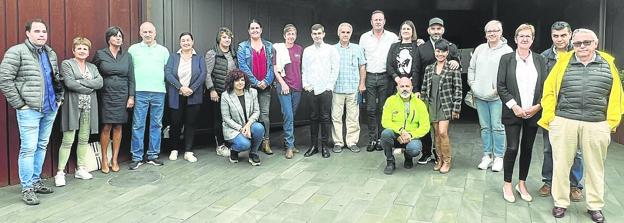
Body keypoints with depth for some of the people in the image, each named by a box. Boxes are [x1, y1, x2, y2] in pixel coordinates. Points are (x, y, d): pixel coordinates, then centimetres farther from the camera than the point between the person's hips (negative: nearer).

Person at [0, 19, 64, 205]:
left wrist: (59, 97, 14)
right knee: (29, 148, -5)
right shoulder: (17, 52, -7)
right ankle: (27, 188, 5)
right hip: (29, 110, -7)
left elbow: (57, 78, 24)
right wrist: (19, 104, -12)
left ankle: (36, 181, 25)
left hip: (50, 109, 7)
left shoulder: (50, 54, 13)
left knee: (42, 146, 13)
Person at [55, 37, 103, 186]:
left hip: (88, 107, 5)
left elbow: (100, 83, -1)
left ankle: (81, 169, 17)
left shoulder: (92, 67, 17)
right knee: (68, 140, -7)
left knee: (84, 139, 8)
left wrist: (81, 82, -11)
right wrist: (89, 89, -7)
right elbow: (69, 83, -12)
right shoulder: (66, 64, 3)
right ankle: (60, 172, 0)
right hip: (73, 106, -5)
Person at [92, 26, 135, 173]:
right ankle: (104, 159, 8)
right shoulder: (100, 54, 2)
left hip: (122, 95, 2)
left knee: (118, 127, 5)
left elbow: (131, 78, 8)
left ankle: (115, 159, 13)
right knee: (106, 127, -5)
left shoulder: (127, 56, 8)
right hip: (106, 95, -2)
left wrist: (131, 96, 2)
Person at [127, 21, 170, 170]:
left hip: (159, 92, 2)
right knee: (138, 125, -3)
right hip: (140, 92, -2)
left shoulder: (163, 50, 14)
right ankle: (137, 157, 4)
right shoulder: (133, 49, 9)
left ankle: (153, 155, 14)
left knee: (156, 124, 6)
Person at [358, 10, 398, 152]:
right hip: (369, 76, 1)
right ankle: (372, 139, 8)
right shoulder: (364, 37, 7)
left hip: (385, 77, -1)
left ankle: (381, 139, 11)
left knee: (383, 109, 3)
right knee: (371, 110, 2)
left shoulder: (392, 37, 3)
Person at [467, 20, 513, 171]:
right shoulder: (480, 49, 12)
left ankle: (498, 157, 9)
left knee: (497, 127, -2)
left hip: (497, 96, -5)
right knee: (485, 127, 11)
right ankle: (487, 155, 20)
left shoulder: (507, 50, -4)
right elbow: (471, 69, 18)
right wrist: (472, 85, 7)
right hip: (480, 96, 5)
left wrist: (499, 89, -15)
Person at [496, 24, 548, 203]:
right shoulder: (506, 59, 0)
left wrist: (537, 106, -6)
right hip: (513, 112, -3)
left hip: (533, 113, 3)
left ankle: (522, 184, 23)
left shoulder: (539, 60, 7)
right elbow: (500, 86, -4)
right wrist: (514, 106, -11)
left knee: (527, 149, 9)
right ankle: (507, 185, 11)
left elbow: (546, 86, 6)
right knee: (512, 148, -5)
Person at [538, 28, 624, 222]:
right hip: (564, 123, -1)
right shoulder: (563, 62, 4)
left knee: (594, 167, 11)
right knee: (561, 164, 6)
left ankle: (595, 206, 24)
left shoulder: (607, 63, 8)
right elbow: (549, 91, 4)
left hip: (596, 125, 1)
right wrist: (550, 118, -1)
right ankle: (560, 202, 20)